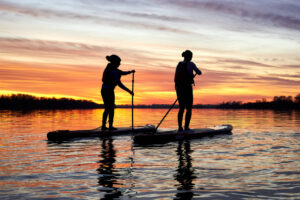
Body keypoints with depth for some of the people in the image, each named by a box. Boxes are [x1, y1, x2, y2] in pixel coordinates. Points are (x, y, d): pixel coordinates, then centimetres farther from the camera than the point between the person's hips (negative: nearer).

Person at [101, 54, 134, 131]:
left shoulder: (111, 68, 11)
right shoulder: (113, 71, -18)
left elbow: (122, 73, 14)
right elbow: (119, 84, -19)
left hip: (104, 90, 9)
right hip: (109, 91, -9)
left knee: (107, 109, 15)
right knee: (111, 109, -1)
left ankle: (103, 126, 16)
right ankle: (110, 126, 1)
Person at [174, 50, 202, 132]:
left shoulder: (179, 65, 10)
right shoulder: (191, 64, -8)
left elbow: (176, 78, 11)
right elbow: (199, 73, 3)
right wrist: (197, 70, 26)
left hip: (179, 88, 6)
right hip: (187, 88, -6)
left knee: (181, 108, 13)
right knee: (189, 109, 2)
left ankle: (180, 127, 8)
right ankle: (186, 127, -4)